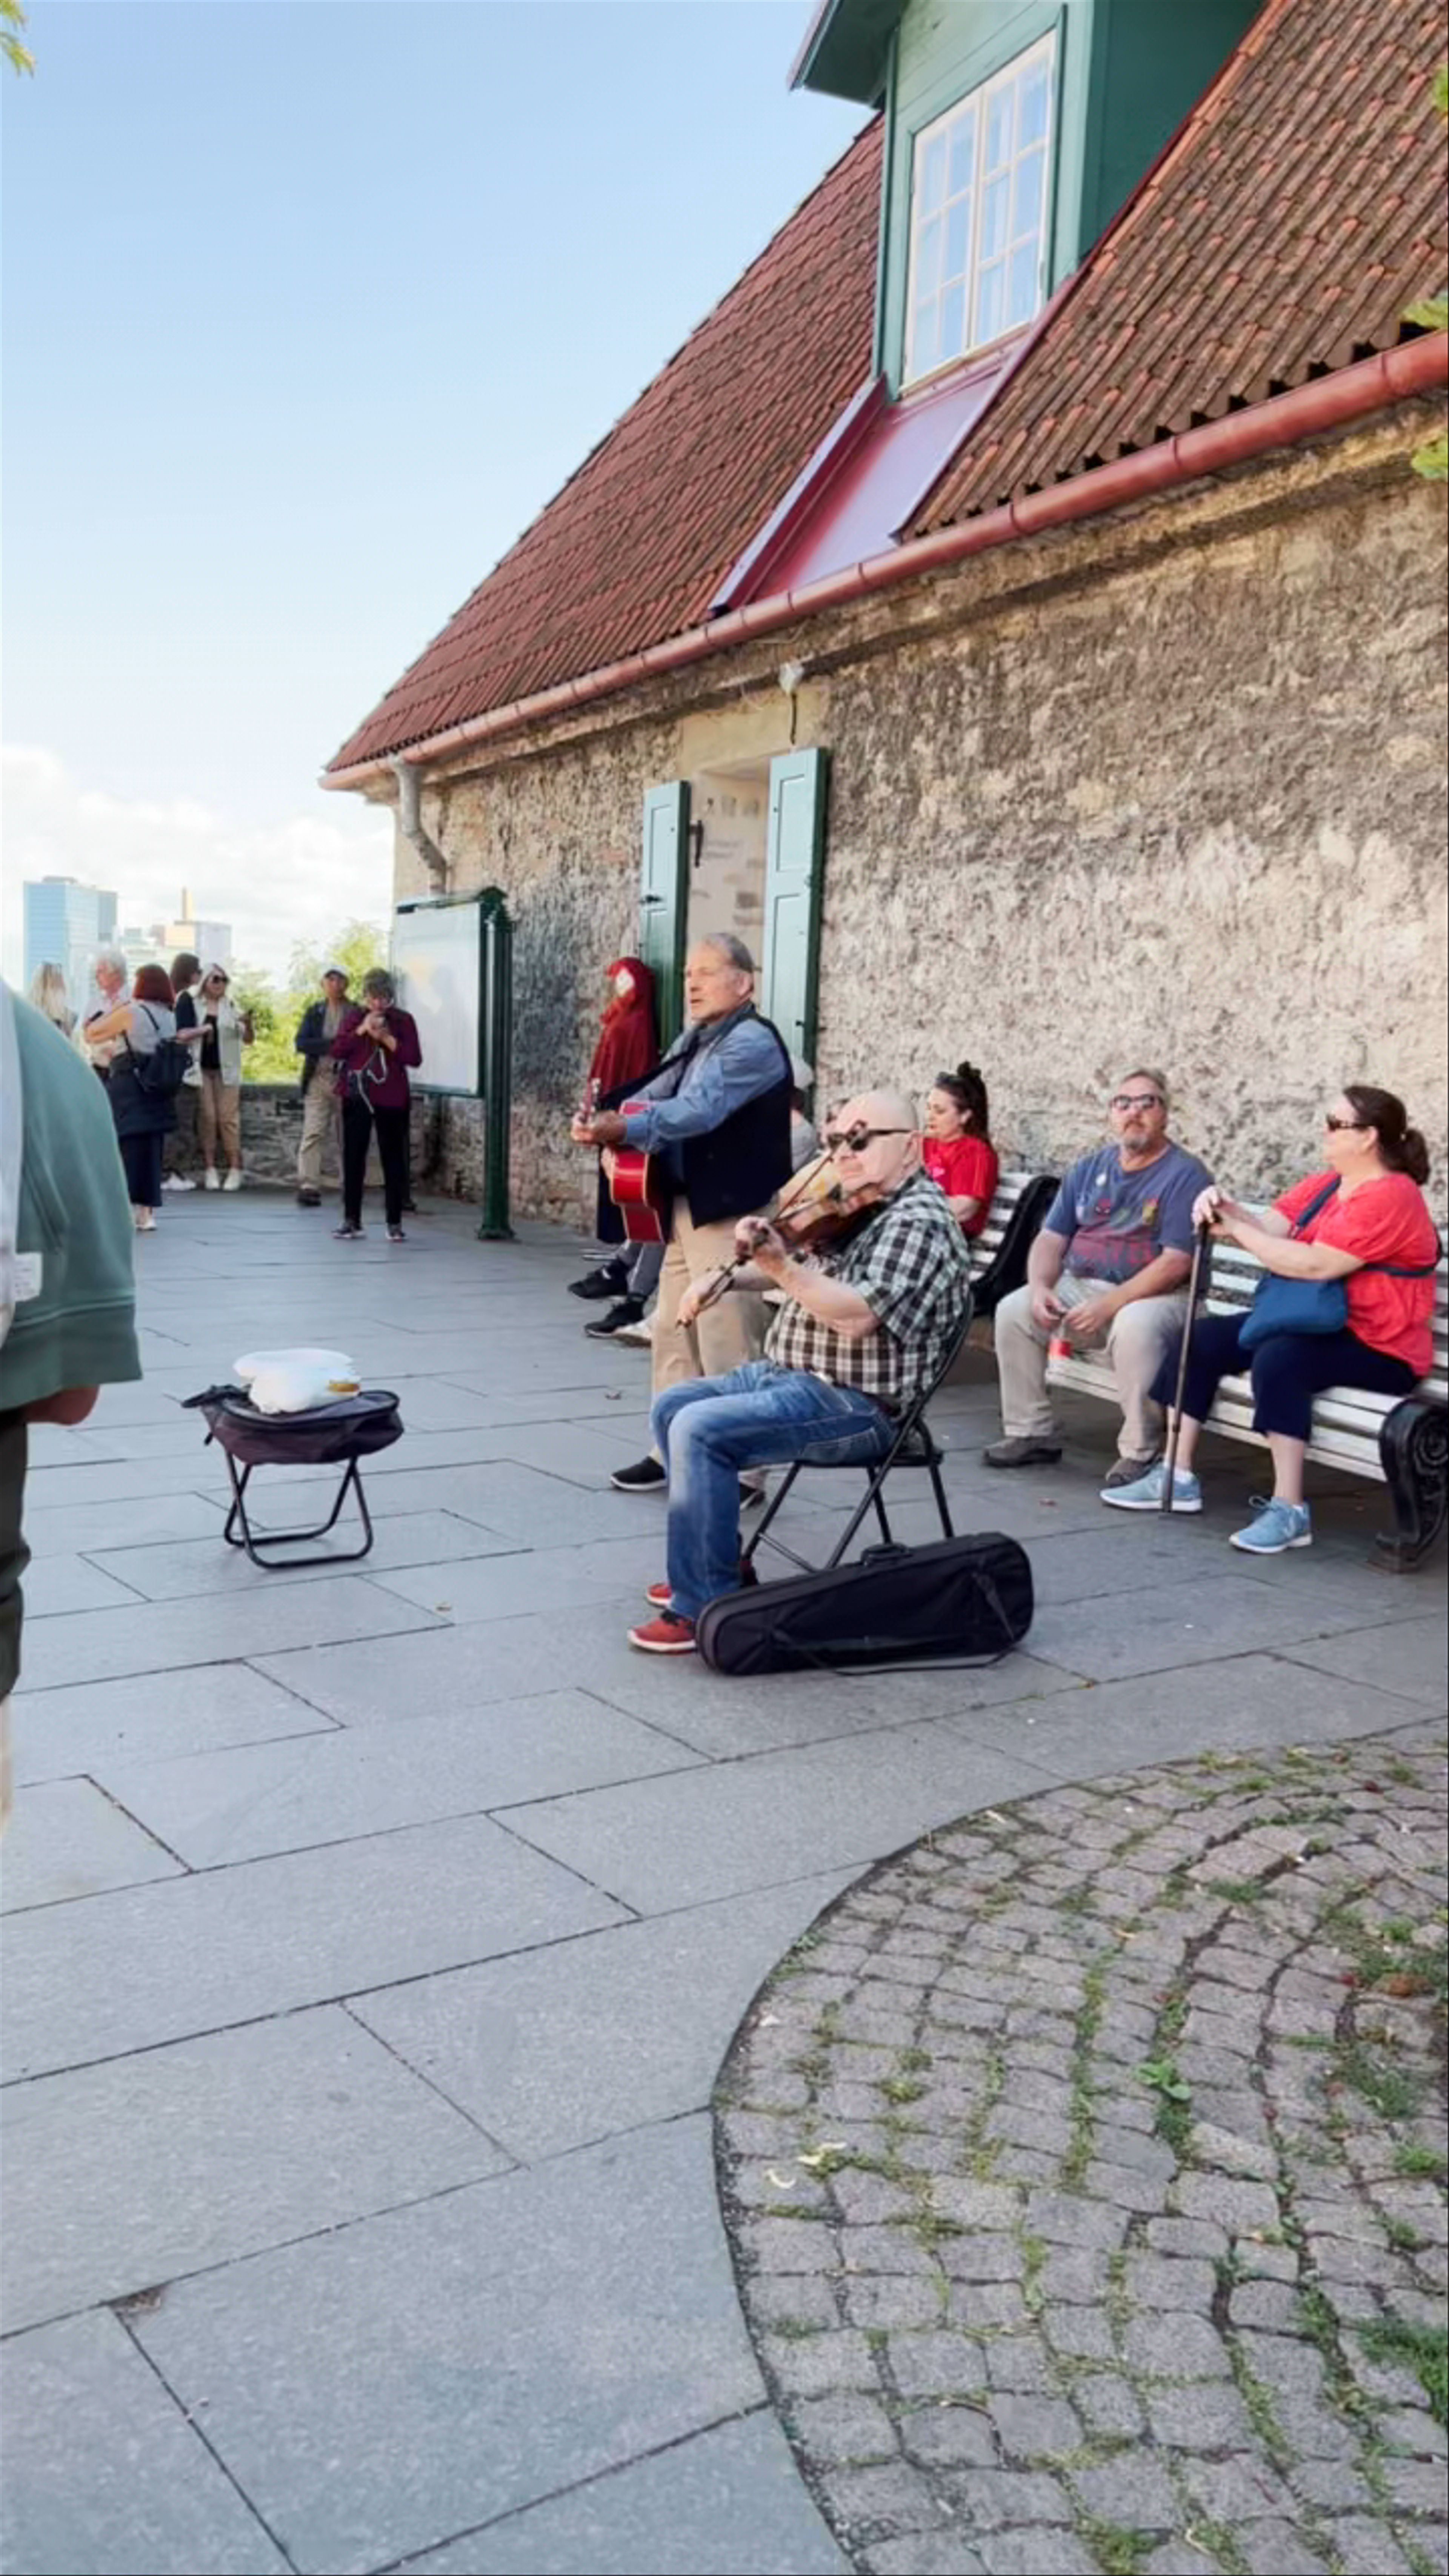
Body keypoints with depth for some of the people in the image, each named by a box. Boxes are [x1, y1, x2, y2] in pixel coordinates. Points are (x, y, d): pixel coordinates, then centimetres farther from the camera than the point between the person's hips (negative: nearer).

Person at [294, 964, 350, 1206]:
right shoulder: (314, 1012, 12)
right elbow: (301, 1043, -1)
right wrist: (332, 1045, -13)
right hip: (318, 1079, 1)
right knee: (313, 1134, -7)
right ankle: (308, 1187, -8)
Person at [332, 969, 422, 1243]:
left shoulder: (403, 1020, 4)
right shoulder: (352, 1016, 8)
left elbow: (414, 1058, -4)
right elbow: (337, 1050, -1)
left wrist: (388, 1040, -15)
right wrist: (361, 1031, -12)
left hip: (392, 1099, -1)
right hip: (357, 1096, 1)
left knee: (394, 1159, 0)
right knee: (353, 1158, 1)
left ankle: (395, 1223, 5)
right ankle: (351, 1220, 9)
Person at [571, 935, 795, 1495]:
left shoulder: (752, 1042, -13)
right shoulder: (694, 1039, 17)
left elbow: (699, 1110, -27)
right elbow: (654, 1096, 12)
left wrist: (624, 1129, -38)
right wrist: (606, 1122, -9)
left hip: (731, 1213, -10)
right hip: (686, 1206, 10)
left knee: (728, 1345, -6)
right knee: (674, 1334, 14)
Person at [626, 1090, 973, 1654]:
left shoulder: (919, 1224, -17)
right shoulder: (856, 1210, 12)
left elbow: (858, 1316, -30)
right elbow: (806, 1274, 26)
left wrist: (779, 1265, -37)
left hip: (856, 1407, -10)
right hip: (790, 1375, 10)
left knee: (701, 1431, -25)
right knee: (672, 1405, 15)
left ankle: (704, 1608, -17)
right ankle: (717, 1564, 21)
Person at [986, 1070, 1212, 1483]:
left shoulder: (1185, 1174, -8)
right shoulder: (1090, 1169, 12)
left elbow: (1176, 1262, -17)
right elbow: (1051, 1238, 10)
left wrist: (1109, 1306, -23)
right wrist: (1040, 1287, -11)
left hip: (1156, 1296, -6)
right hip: (1079, 1287, 6)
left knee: (1134, 1326, -37)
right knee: (1012, 1311, -13)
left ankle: (1140, 1453, -23)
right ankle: (1032, 1433, -2)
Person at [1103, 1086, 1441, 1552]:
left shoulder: (1389, 1197, -18)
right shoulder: (1325, 1183, 10)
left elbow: (1315, 1265, -27)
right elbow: (1270, 1229, -1)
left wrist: (1237, 1232, -20)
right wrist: (1229, 1212, -22)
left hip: (1379, 1351, -9)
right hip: (1313, 1325, 9)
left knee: (1278, 1358, -35)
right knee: (1204, 1337, -1)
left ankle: (1290, 1512, -28)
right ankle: (1177, 1478, 1)